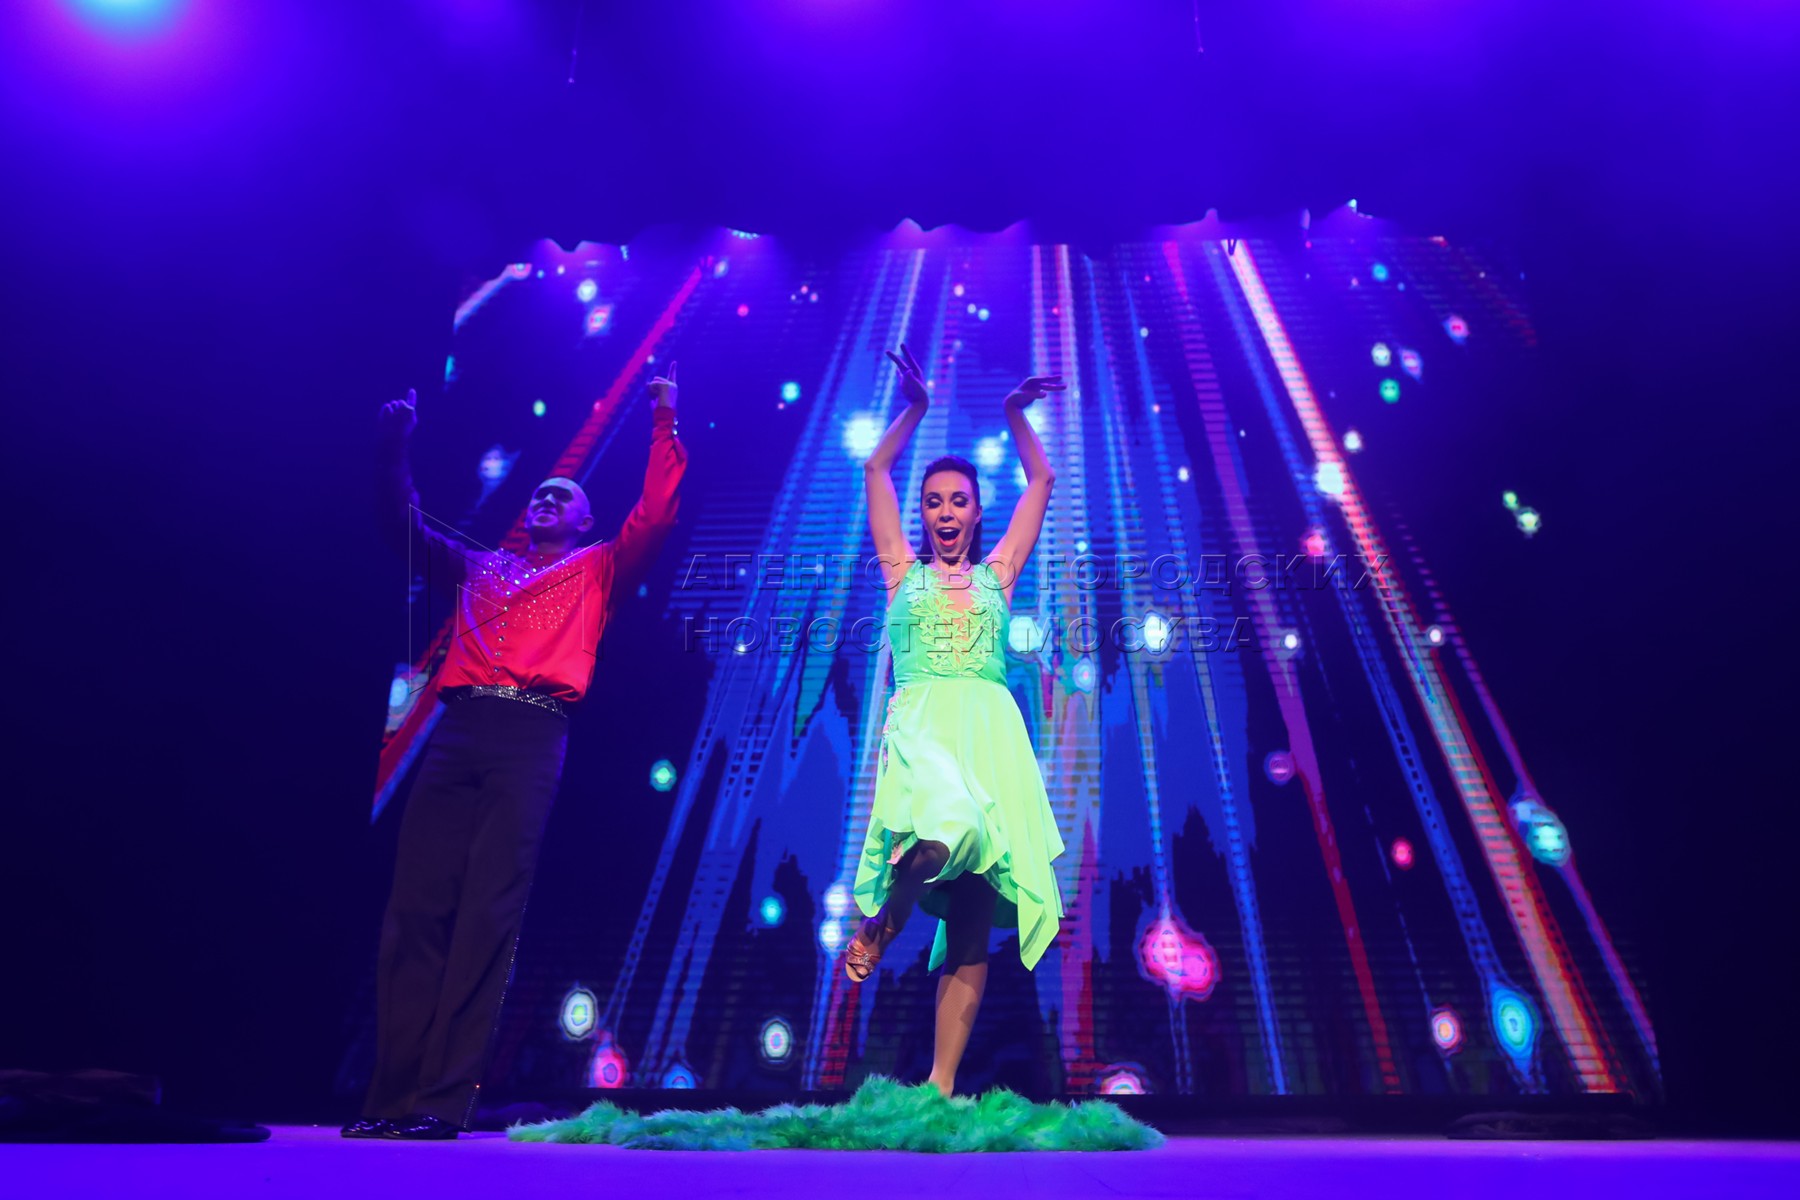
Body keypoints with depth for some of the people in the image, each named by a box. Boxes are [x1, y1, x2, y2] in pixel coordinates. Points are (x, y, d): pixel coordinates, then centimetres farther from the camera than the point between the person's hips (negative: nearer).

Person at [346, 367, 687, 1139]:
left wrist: (665, 423, 9)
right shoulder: (479, 569, 29)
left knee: (487, 916, -8)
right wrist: (395, 442, 28)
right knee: (416, 907, -4)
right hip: (458, 732, 4)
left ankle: (444, 1099, -5)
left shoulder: (596, 570, 20)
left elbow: (655, 514, 10)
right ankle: (391, 1096, 0)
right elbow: (406, 524, 33)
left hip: (531, 737, -3)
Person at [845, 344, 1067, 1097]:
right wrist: (915, 408, 17)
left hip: (991, 731, 2)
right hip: (920, 725, -2)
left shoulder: (995, 573, 20)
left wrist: (1017, 413, 24)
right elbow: (875, 472, 17)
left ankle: (940, 1083, 4)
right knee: (952, 821, -37)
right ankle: (882, 920, -7)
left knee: (971, 931, -2)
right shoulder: (903, 572, 17)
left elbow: (1042, 481, 24)